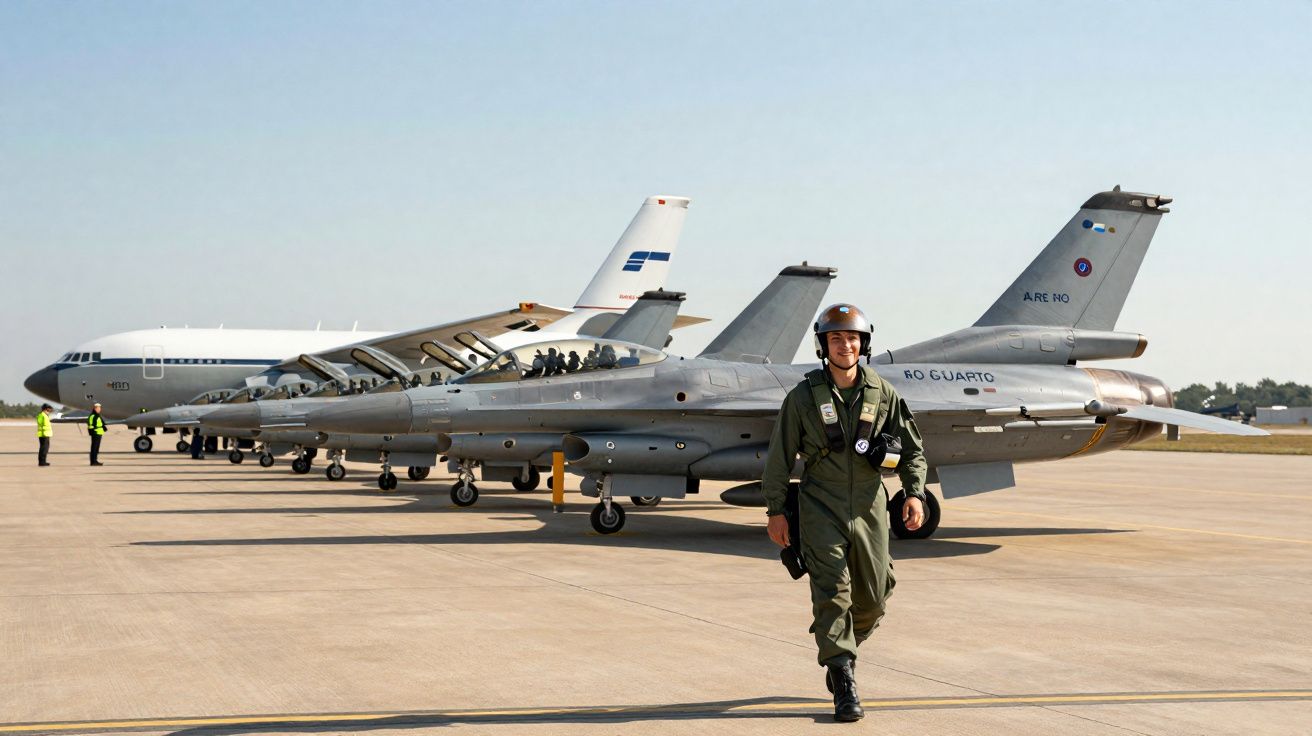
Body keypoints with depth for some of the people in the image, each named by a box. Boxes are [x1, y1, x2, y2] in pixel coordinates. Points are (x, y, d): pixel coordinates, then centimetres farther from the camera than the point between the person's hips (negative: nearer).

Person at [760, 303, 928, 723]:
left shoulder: (883, 395, 4)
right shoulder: (803, 397, -2)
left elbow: (911, 450, 9)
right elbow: (780, 457, 2)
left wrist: (915, 494, -6)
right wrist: (775, 511, -1)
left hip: (869, 510, 3)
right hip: (821, 510, -3)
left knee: (873, 598, 7)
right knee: (832, 591, -12)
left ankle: (836, 651, 36)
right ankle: (844, 686, -9)